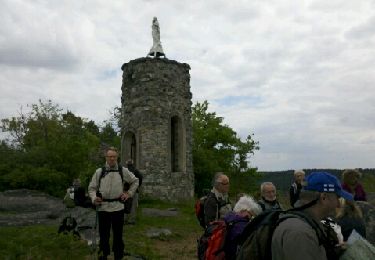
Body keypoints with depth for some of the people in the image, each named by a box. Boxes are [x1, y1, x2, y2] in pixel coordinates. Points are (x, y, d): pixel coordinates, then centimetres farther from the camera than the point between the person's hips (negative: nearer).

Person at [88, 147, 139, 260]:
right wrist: (93, 198, -11)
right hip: (103, 207, 0)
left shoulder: (123, 171, 2)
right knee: (104, 235, 11)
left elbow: (135, 181, 15)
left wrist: (129, 193, 7)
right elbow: (92, 187, 7)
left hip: (118, 207, 0)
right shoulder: (99, 171, 1)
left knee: (118, 234, 11)